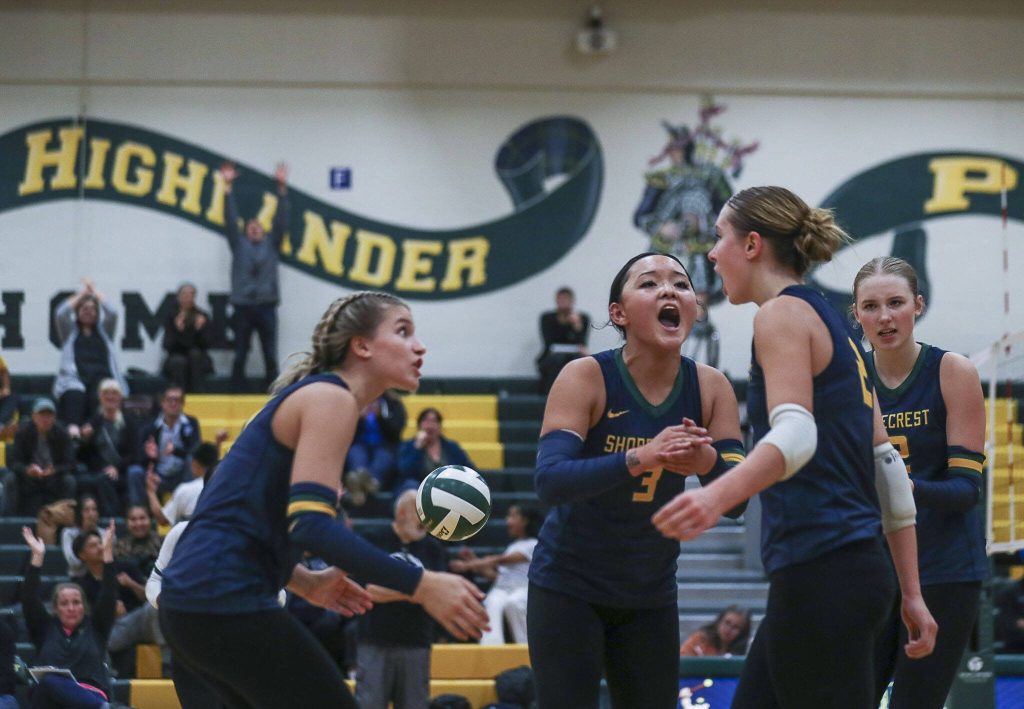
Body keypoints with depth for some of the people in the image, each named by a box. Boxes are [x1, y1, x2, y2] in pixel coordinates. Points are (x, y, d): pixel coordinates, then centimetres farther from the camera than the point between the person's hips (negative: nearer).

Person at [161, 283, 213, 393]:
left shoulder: (203, 316, -2)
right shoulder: (171, 318, -2)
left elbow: (205, 345, -8)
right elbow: (167, 346, -10)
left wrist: (200, 329, -27)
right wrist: (178, 331, -28)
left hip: (198, 360, 1)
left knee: (195, 353, -32)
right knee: (179, 361, -34)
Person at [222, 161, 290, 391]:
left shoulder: (271, 244, 14)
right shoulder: (239, 244, 13)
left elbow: (281, 220, 5)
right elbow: (230, 220, 4)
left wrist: (282, 187, -6)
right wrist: (228, 187, -5)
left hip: (266, 306, 0)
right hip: (242, 306, 0)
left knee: (270, 356, 2)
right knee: (240, 356, 2)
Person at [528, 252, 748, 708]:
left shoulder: (710, 388, -5)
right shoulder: (586, 378, -16)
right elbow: (549, 482, -28)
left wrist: (708, 461, -32)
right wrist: (638, 458, -43)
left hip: (649, 595, 4)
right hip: (568, 586, -4)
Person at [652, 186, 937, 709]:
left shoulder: (784, 313, -6)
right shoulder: (832, 324, 20)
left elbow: (795, 433, -23)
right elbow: (888, 468, 18)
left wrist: (717, 497, -40)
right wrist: (911, 596, 19)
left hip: (821, 574, -10)